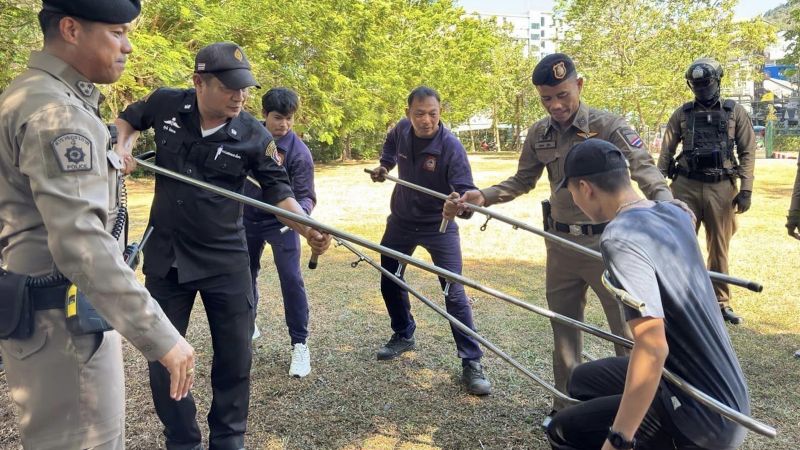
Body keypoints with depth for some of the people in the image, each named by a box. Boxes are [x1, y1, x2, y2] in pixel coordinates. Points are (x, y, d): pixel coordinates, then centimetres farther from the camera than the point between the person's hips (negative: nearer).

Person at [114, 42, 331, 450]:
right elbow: (128, 119, 16)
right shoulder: (165, 105, -6)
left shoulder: (254, 137, -12)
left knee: (235, 356, 7)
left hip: (225, 259, -1)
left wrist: (309, 228, -24)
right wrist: (123, 144, -5)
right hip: (165, 256, 2)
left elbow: (278, 192, -8)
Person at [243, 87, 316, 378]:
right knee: (245, 274, 17)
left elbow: (305, 194, -21)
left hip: (281, 221, -4)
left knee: (291, 279, -13)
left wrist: (300, 211, -42)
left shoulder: (299, 152, -19)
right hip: (248, 217, 5)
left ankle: (300, 344, -2)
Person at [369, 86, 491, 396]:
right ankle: (403, 335, 40)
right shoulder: (401, 130, -9)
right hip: (401, 220, 5)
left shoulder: (450, 146, -25)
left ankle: (472, 363, -1)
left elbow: (466, 192, -32)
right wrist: (383, 166, 0)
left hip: (439, 225, -5)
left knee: (454, 292, -12)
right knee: (389, 281, 15)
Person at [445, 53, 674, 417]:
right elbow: (521, 182, 12)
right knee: (563, 328, 16)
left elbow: (643, 168, -22)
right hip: (561, 242, 5)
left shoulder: (608, 126, -12)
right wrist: (481, 196, -4)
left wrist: (665, 200, -43)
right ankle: (566, 407, 33)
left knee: (627, 330, 4)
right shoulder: (538, 134, 4)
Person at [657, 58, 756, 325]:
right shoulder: (682, 113, 7)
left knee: (719, 248, 8)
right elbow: (666, 152, 8)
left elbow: (748, 152, 4)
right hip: (686, 186, 0)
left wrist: (746, 189, -4)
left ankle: (720, 302, 22)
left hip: (721, 187, 0)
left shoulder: (735, 112, 6)